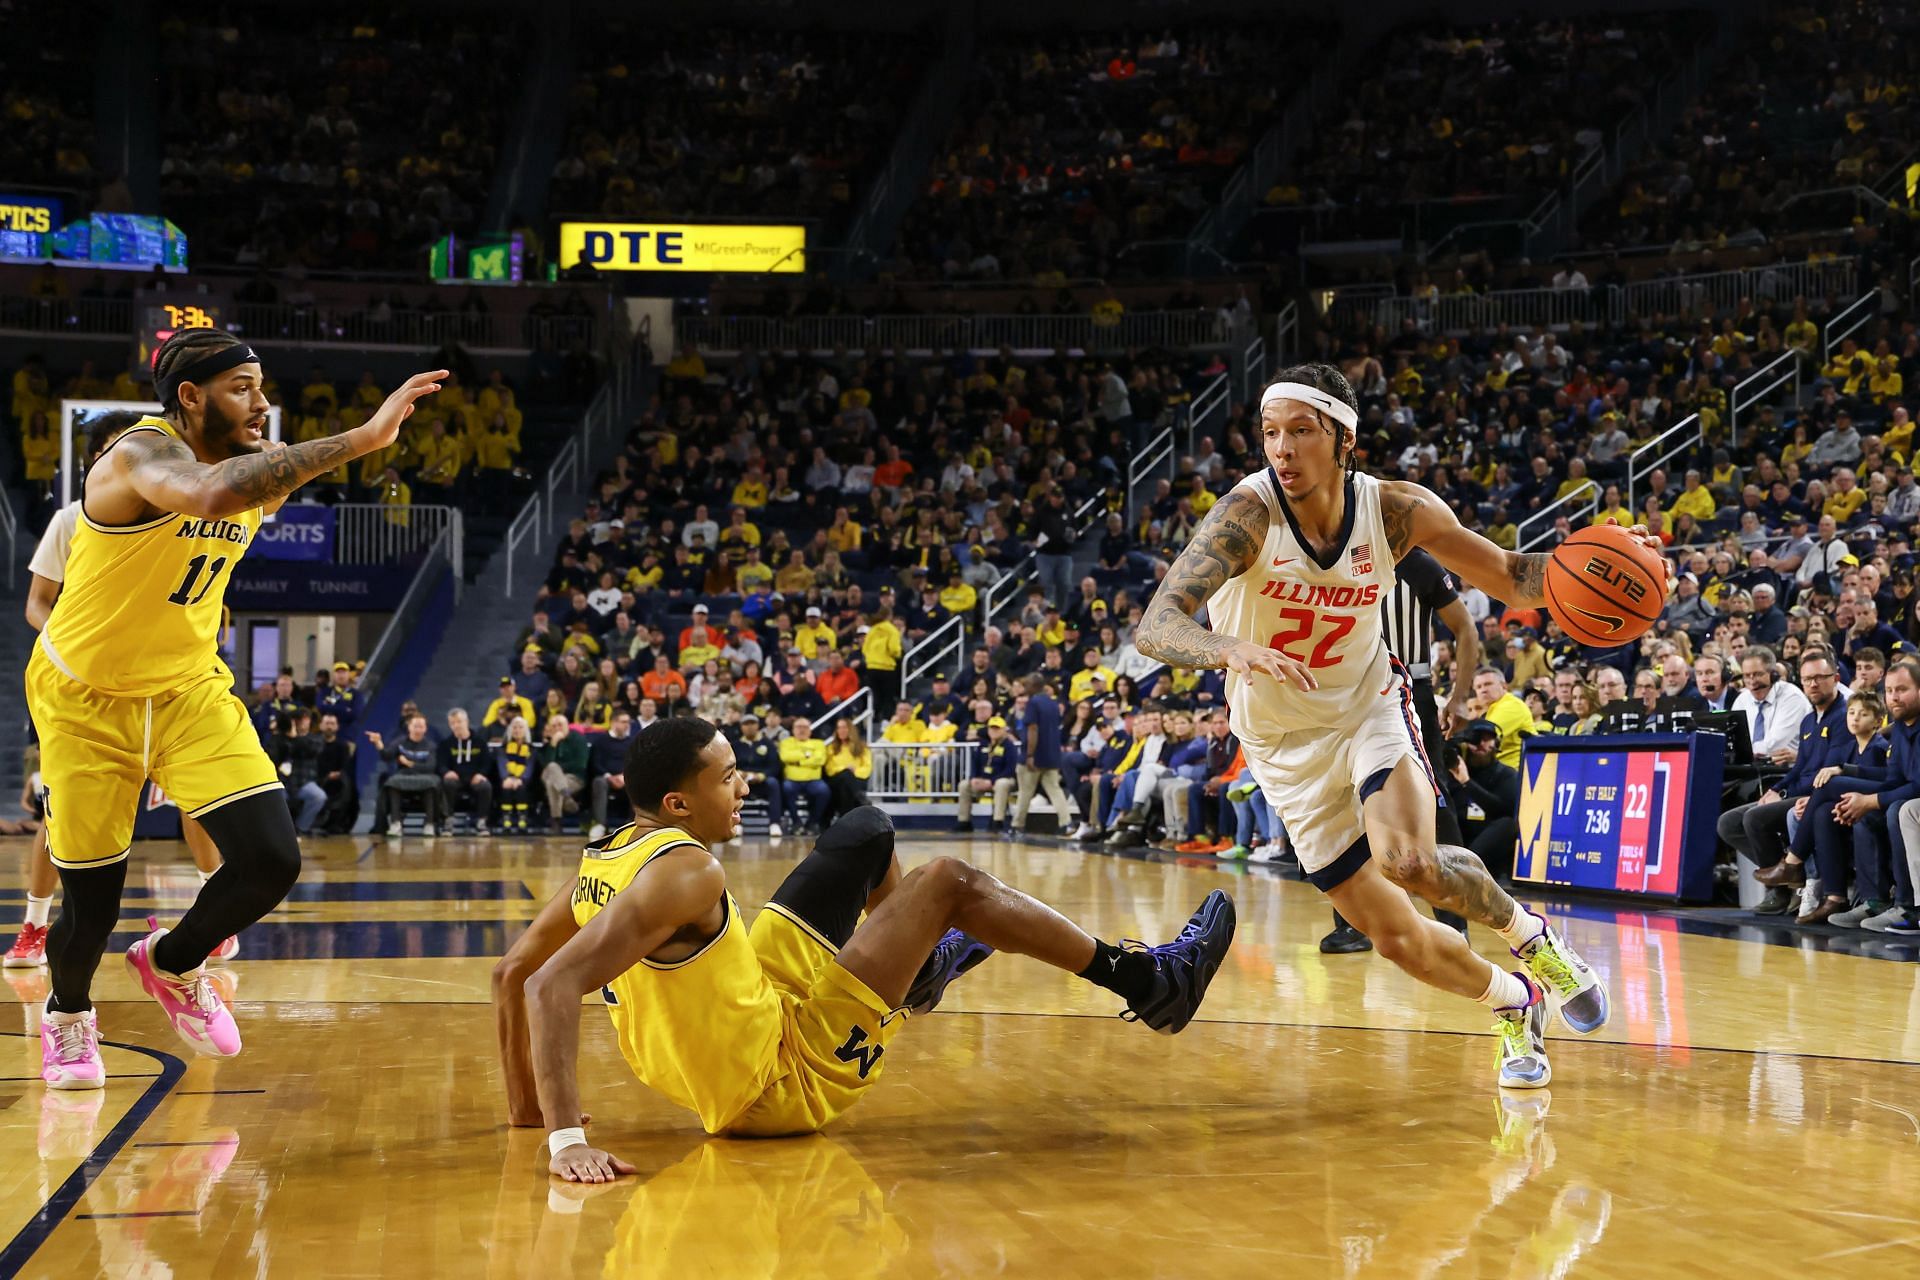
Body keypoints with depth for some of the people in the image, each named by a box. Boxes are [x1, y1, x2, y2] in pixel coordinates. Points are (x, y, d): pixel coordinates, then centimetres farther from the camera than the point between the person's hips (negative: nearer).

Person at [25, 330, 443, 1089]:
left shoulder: (260, 465, -4)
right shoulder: (141, 455, -26)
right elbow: (212, 494, -50)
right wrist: (361, 439, -55)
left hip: (189, 689, 5)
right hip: (85, 699, -5)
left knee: (271, 861, -11)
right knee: (93, 900, 2)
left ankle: (172, 964, 20)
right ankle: (66, 1016, 37)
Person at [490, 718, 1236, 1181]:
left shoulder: (607, 859, -3)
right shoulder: (684, 871, -28)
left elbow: (510, 972, 4)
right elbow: (549, 987, -38)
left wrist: (527, 1106, 11)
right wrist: (564, 1138, -43)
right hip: (787, 1079, -9)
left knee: (867, 835, 16)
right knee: (950, 883, -2)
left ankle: (926, 960, 46)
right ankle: (1150, 983, 12)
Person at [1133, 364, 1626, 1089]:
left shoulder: (1397, 511, -15)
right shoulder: (1248, 513, -24)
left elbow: (1511, 579, -2)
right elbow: (1154, 627, -35)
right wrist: (1231, 649, -56)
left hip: (1369, 708, 0)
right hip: (1286, 747, 0)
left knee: (1409, 860, -29)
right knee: (1397, 938, 2)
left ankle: (1532, 937, 1)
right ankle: (1514, 1003, 31)